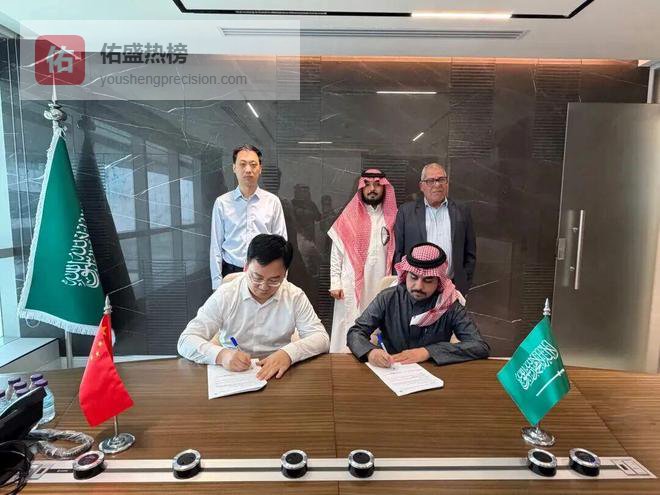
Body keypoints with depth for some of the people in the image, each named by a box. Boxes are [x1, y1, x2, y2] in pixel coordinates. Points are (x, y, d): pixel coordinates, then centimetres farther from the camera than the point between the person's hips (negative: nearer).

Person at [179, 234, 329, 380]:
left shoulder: (295, 297, -5)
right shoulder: (224, 295, -6)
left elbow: (321, 338, -7)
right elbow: (186, 341, -8)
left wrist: (289, 353, -26)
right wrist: (221, 355, -27)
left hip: (277, 376, 0)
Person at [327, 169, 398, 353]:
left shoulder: (393, 218, 7)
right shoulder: (348, 217, 4)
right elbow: (336, 253, 2)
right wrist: (335, 284, -3)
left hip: (382, 287, 1)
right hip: (351, 287, -1)